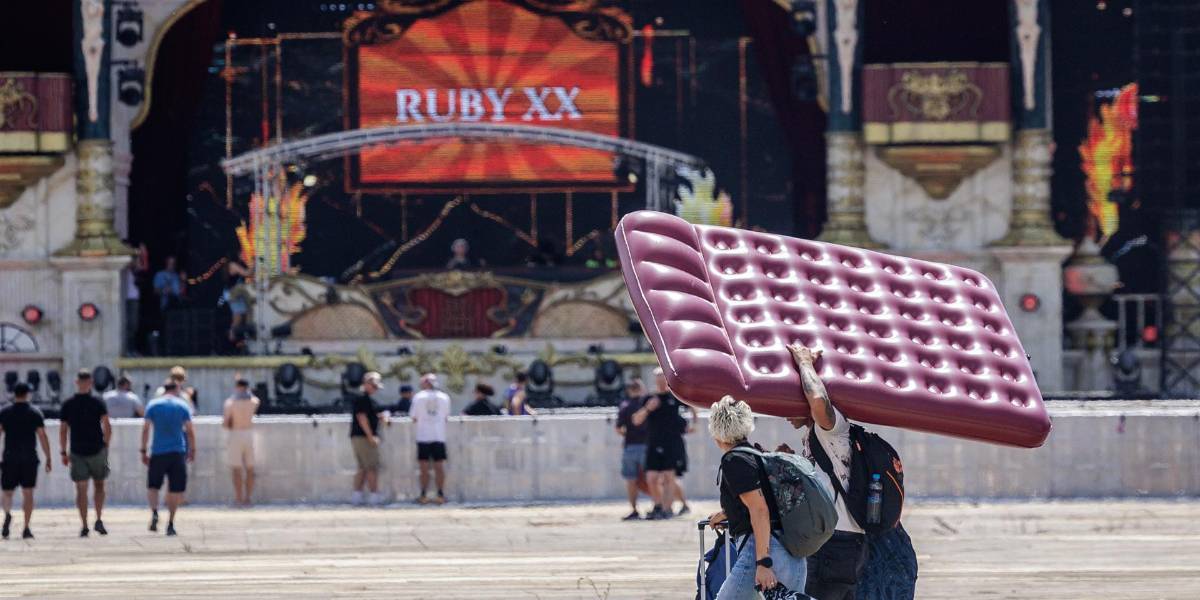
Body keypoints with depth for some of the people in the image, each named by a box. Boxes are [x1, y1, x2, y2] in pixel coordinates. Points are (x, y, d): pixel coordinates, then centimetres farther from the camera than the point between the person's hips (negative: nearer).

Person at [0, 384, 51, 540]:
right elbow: (42, 436, -2)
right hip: (29, 458, 0)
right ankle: (26, 529, -2)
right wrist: (48, 458, 2)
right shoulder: (35, 413, 3)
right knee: (28, 492, 4)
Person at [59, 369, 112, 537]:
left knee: (81, 490, 4)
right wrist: (105, 444, 5)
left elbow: (63, 430, 0)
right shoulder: (98, 403, -4)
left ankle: (84, 526, -3)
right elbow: (107, 427, -9)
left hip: (77, 452, 0)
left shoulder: (68, 405, 0)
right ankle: (99, 520, 2)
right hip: (97, 450, 0)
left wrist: (64, 452, 7)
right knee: (99, 485, 15)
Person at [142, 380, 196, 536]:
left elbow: (145, 429, -1)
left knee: (153, 486, 11)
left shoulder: (152, 405, 3)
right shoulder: (183, 405, 3)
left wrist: (143, 451, 3)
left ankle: (154, 511, -15)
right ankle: (170, 524, 3)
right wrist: (192, 451, 11)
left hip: (158, 452, 0)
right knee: (176, 489, 7)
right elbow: (190, 431, 1)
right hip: (178, 452, 0)